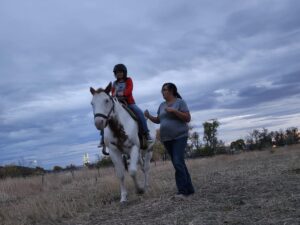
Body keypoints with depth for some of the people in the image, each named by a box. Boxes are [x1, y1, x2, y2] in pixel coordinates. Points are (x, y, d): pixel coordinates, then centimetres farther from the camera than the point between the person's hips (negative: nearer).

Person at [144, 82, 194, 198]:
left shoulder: (180, 102, -4)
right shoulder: (162, 105, 13)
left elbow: (188, 118, -11)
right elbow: (158, 120, 17)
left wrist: (173, 111, -19)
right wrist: (149, 116, -1)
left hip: (179, 137, -6)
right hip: (166, 139, 7)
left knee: (178, 162, -16)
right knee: (178, 164, 10)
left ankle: (183, 190, -10)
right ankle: (189, 189, 18)